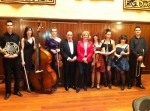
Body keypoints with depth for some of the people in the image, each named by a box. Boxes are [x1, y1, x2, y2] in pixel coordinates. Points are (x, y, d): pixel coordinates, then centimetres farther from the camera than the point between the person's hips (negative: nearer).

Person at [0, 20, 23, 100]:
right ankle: (8, 92, 19)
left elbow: (20, 47, 1)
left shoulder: (17, 36, 6)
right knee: (7, 76, 5)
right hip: (7, 59, -1)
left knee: (17, 75, 9)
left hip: (16, 59, 2)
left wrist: (17, 54, -15)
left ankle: (17, 90, 24)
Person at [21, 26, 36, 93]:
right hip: (26, 56, -4)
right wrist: (22, 60, -13)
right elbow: (22, 50, -8)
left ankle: (32, 85, 21)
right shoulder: (23, 39, -4)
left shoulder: (33, 38, 8)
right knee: (27, 72, 1)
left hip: (32, 56, 4)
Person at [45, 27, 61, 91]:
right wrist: (51, 50, -15)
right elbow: (46, 48, 0)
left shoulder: (59, 40, 5)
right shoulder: (48, 39, 2)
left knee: (56, 71, 3)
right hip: (51, 57, -1)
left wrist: (59, 50, -11)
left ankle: (55, 85, 17)